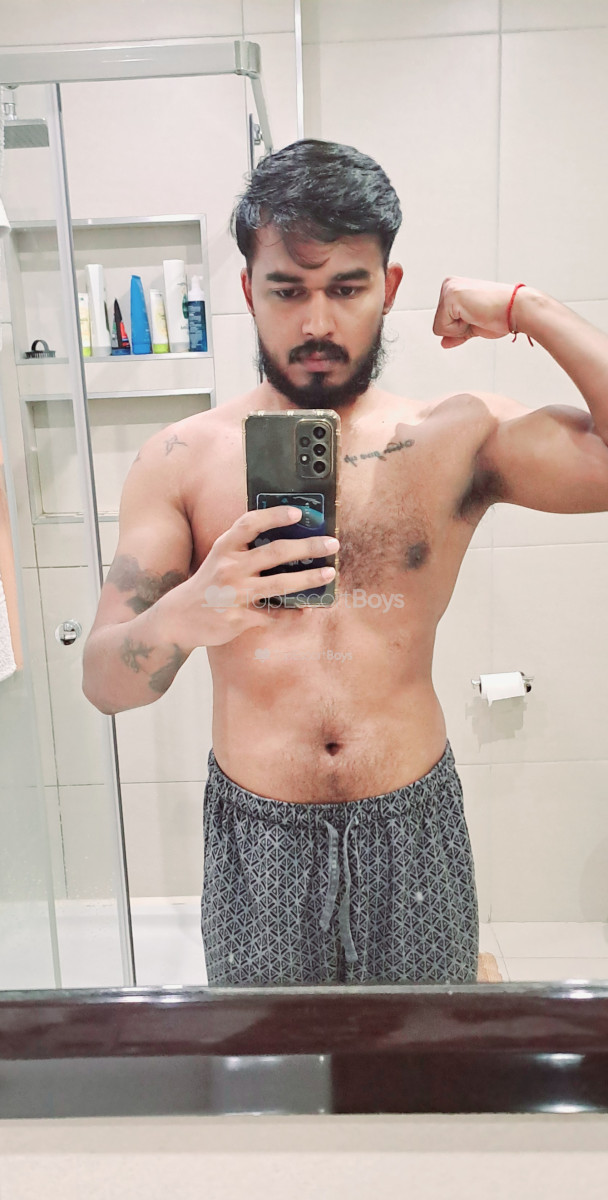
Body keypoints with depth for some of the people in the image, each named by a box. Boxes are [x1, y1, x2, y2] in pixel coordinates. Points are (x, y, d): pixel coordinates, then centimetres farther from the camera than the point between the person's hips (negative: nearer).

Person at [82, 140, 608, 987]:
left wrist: (528, 310, -12)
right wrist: (184, 617, -33)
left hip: (413, 829, 1)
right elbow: (103, 682, -11)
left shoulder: (456, 439, -5)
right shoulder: (181, 461, -7)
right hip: (255, 838, 0)